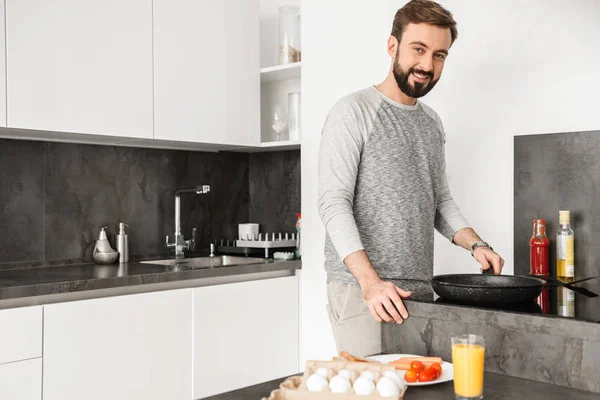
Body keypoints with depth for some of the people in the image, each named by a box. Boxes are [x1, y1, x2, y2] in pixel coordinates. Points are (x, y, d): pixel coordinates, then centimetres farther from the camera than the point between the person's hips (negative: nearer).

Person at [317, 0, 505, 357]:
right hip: (360, 289, -6)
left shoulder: (432, 123, 15)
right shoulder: (353, 112, -7)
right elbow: (333, 204, -15)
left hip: (420, 290, 7)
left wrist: (476, 244, 2)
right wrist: (370, 282, -25)